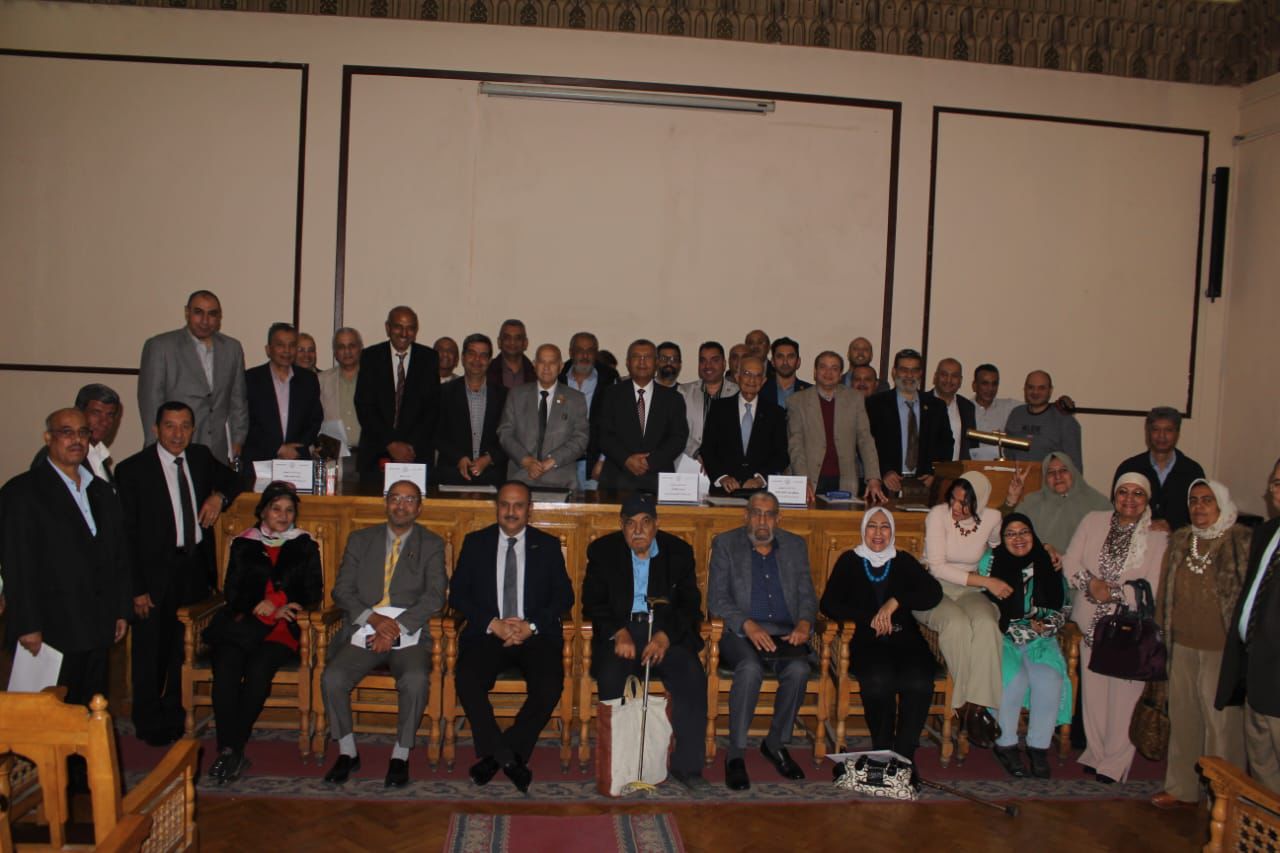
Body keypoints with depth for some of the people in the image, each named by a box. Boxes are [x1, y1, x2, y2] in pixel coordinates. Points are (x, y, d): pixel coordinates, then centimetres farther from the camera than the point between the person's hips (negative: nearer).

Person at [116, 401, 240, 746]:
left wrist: (219, 496, 0)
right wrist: (137, 588, -13)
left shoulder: (201, 457, 5)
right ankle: (149, 722, 25)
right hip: (157, 572, -4)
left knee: (186, 649, 13)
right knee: (152, 652, 7)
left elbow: (232, 479, 25)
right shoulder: (132, 470, -9)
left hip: (196, 567, 4)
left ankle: (175, 714, 31)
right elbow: (126, 534, -10)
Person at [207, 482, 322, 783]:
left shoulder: (305, 546, 17)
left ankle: (232, 750, -20)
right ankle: (230, 750, -26)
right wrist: (259, 607, -9)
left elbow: (313, 595, 11)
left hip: (283, 628, -1)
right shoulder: (244, 544, 20)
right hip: (242, 624, 1)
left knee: (258, 668, -30)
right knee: (226, 667, -29)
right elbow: (232, 592, 11)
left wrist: (270, 606, -6)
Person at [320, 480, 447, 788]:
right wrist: (373, 618, -12)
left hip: (409, 634, -2)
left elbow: (434, 596, -3)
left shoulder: (431, 545, 8)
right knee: (331, 679, -24)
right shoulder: (360, 540, 14)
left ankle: (400, 756, -10)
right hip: (363, 631, 2)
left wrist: (396, 627, -15)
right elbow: (342, 591, 6)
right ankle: (347, 753, -2)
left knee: (415, 681, -31)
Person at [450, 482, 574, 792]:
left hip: (536, 636, 0)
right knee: (467, 681, -29)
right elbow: (458, 594, 4)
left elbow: (564, 596, 5)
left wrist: (531, 626, -12)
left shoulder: (548, 545, 11)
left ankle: (495, 756, -10)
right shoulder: (475, 542, 11)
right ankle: (508, 758, -13)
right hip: (487, 634, 0)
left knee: (550, 685, -28)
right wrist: (492, 624, -11)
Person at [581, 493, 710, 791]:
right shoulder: (603, 551, 6)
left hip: (668, 631, 1)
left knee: (693, 677, -26)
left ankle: (687, 765, -14)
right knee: (610, 676, -31)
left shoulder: (679, 551, 6)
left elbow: (690, 605, 3)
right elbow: (592, 602, 2)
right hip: (619, 630, 0)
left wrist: (665, 636, -15)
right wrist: (619, 633, -16)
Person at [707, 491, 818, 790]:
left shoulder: (795, 546, 16)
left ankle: (776, 743, -5)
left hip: (785, 633, 3)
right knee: (751, 669, -34)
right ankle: (735, 753, -19)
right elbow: (716, 599, -2)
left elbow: (807, 594, 13)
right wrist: (748, 625, -18)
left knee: (799, 669, -29)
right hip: (741, 632, -2)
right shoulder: (726, 544, 6)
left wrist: (804, 622, -10)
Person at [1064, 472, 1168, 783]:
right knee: (1093, 688, 9)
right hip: (1090, 621, 3)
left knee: (1123, 693, 0)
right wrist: (1091, 583, -15)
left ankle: (1115, 762, 15)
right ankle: (1095, 750, 27)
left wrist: (1113, 591, -17)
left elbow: (1153, 588, -11)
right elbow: (1070, 563, 2)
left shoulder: (1158, 536, -7)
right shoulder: (1093, 521, 3)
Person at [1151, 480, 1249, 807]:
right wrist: (1165, 632, 13)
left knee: (1222, 722, 0)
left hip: (1222, 649, -5)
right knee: (1183, 718, 14)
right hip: (1183, 647, 6)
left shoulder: (1243, 542, -9)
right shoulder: (1179, 541, 9)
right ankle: (1182, 787, 27)